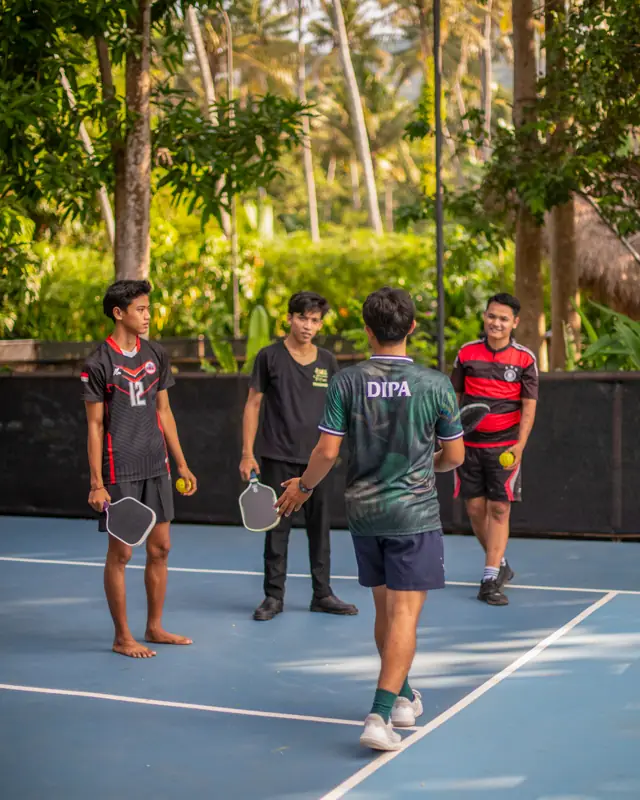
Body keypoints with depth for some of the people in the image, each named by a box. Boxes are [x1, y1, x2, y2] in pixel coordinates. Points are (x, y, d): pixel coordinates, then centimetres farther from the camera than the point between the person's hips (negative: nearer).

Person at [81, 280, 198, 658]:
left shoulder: (156, 355, 8)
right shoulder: (99, 363, -9)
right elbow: (95, 425, -8)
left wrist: (181, 464, 13)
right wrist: (96, 483, -11)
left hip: (156, 468, 6)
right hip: (119, 472, -6)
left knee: (160, 548, 10)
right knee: (120, 552, 1)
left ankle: (155, 627, 24)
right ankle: (122, 637, 12)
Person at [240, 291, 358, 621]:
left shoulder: (327, 361, 7)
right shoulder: (270, 356, -2)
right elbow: (253, 404, 0)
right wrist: (247, 452, -5)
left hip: (317, 458, 3)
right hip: (278, 458, -3)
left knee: (320, 527, 8)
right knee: (277, 528, 2)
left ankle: (322, 594, 18)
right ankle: (273, 596, 12)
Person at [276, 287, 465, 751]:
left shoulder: (347, 382, -7)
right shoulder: (435, 385, -9)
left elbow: (327, 451, -7)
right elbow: (454, 456, -1)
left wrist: (303, 487, 12)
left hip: (363, 512, 3)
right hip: (415, 513, -3)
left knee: (386, 610, 18)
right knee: (405, 614, -3)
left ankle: (402, 698, 34)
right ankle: (380, 716, -12)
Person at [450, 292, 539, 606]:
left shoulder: (525, 359, -2)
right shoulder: (467, 353, 4)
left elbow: (529, 405, -3)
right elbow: (454, 397, 11)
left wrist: (520, 445, -13)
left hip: (505, 446, -2)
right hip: (469, 443, 2)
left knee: (499, 509, -5)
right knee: (475, 508, 5)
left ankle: (490, 580, -2)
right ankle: (500, 564, 26)